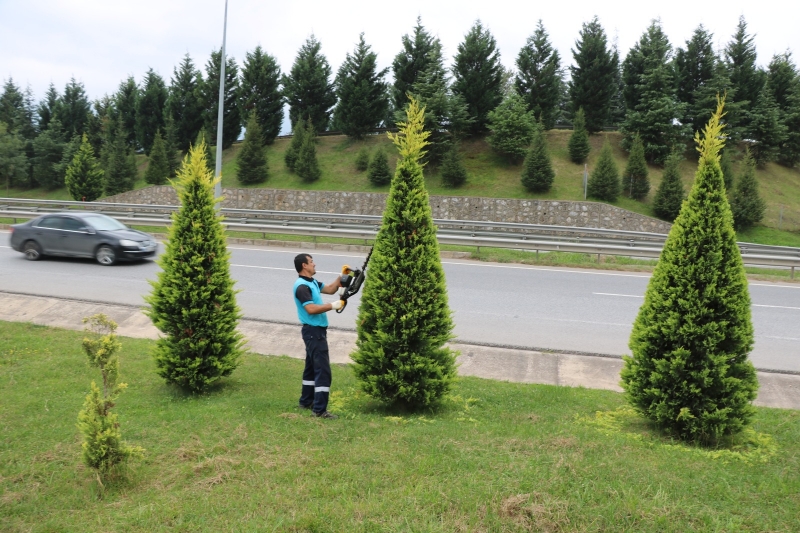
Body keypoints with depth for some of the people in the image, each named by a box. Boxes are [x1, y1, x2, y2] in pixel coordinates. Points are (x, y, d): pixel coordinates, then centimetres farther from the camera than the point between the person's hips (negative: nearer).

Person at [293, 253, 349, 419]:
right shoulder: (302, 286, -20)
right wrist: (332, 306, -23)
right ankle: (320, 409, -9)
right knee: (323, 369, -11)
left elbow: (330, 289, 22)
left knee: (312, 366, 18)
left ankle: (306, 401, 29)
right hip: (314, 331, -11)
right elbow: (311, 309, -30)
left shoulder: (312, 282, 12)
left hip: (316, 330, 11)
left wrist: (341, 277, 9)